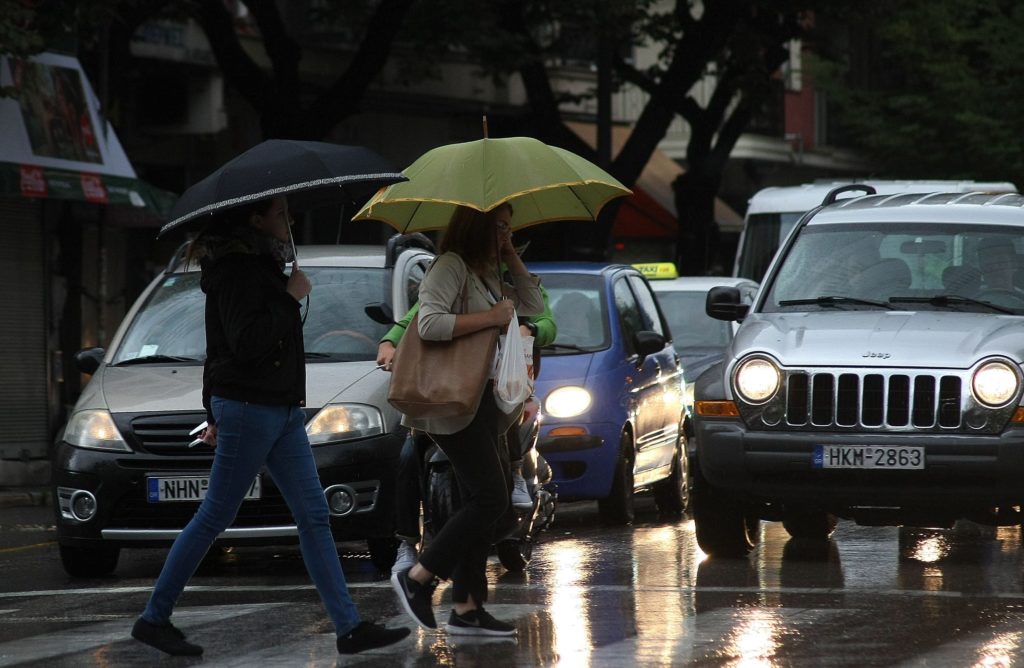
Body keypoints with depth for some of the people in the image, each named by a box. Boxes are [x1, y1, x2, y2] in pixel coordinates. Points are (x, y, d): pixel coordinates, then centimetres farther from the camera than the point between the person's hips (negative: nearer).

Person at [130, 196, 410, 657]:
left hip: (281, 410, 10)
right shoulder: (237, 271, -14)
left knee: (314, 518, 3)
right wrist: (290, 298, -16)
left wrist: (216, 414, 25)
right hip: (249, 408, -10)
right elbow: (246, 342, -24)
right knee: (214, 518, -3)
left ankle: (350, 627, 1)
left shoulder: (261, 266, 16)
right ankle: (154, 619, 7)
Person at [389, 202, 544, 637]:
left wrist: (512, 259, 13)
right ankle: (417, 578, -7)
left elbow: (533, 306, 22)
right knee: (490, 497, -14)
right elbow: (430, 324, -24)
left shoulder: (487, 276, 18)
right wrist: (490, 318, -21)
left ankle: (466, 607, 9)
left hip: (482, 401, 10)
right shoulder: (450, 267, -11)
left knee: (481, 502, 7)